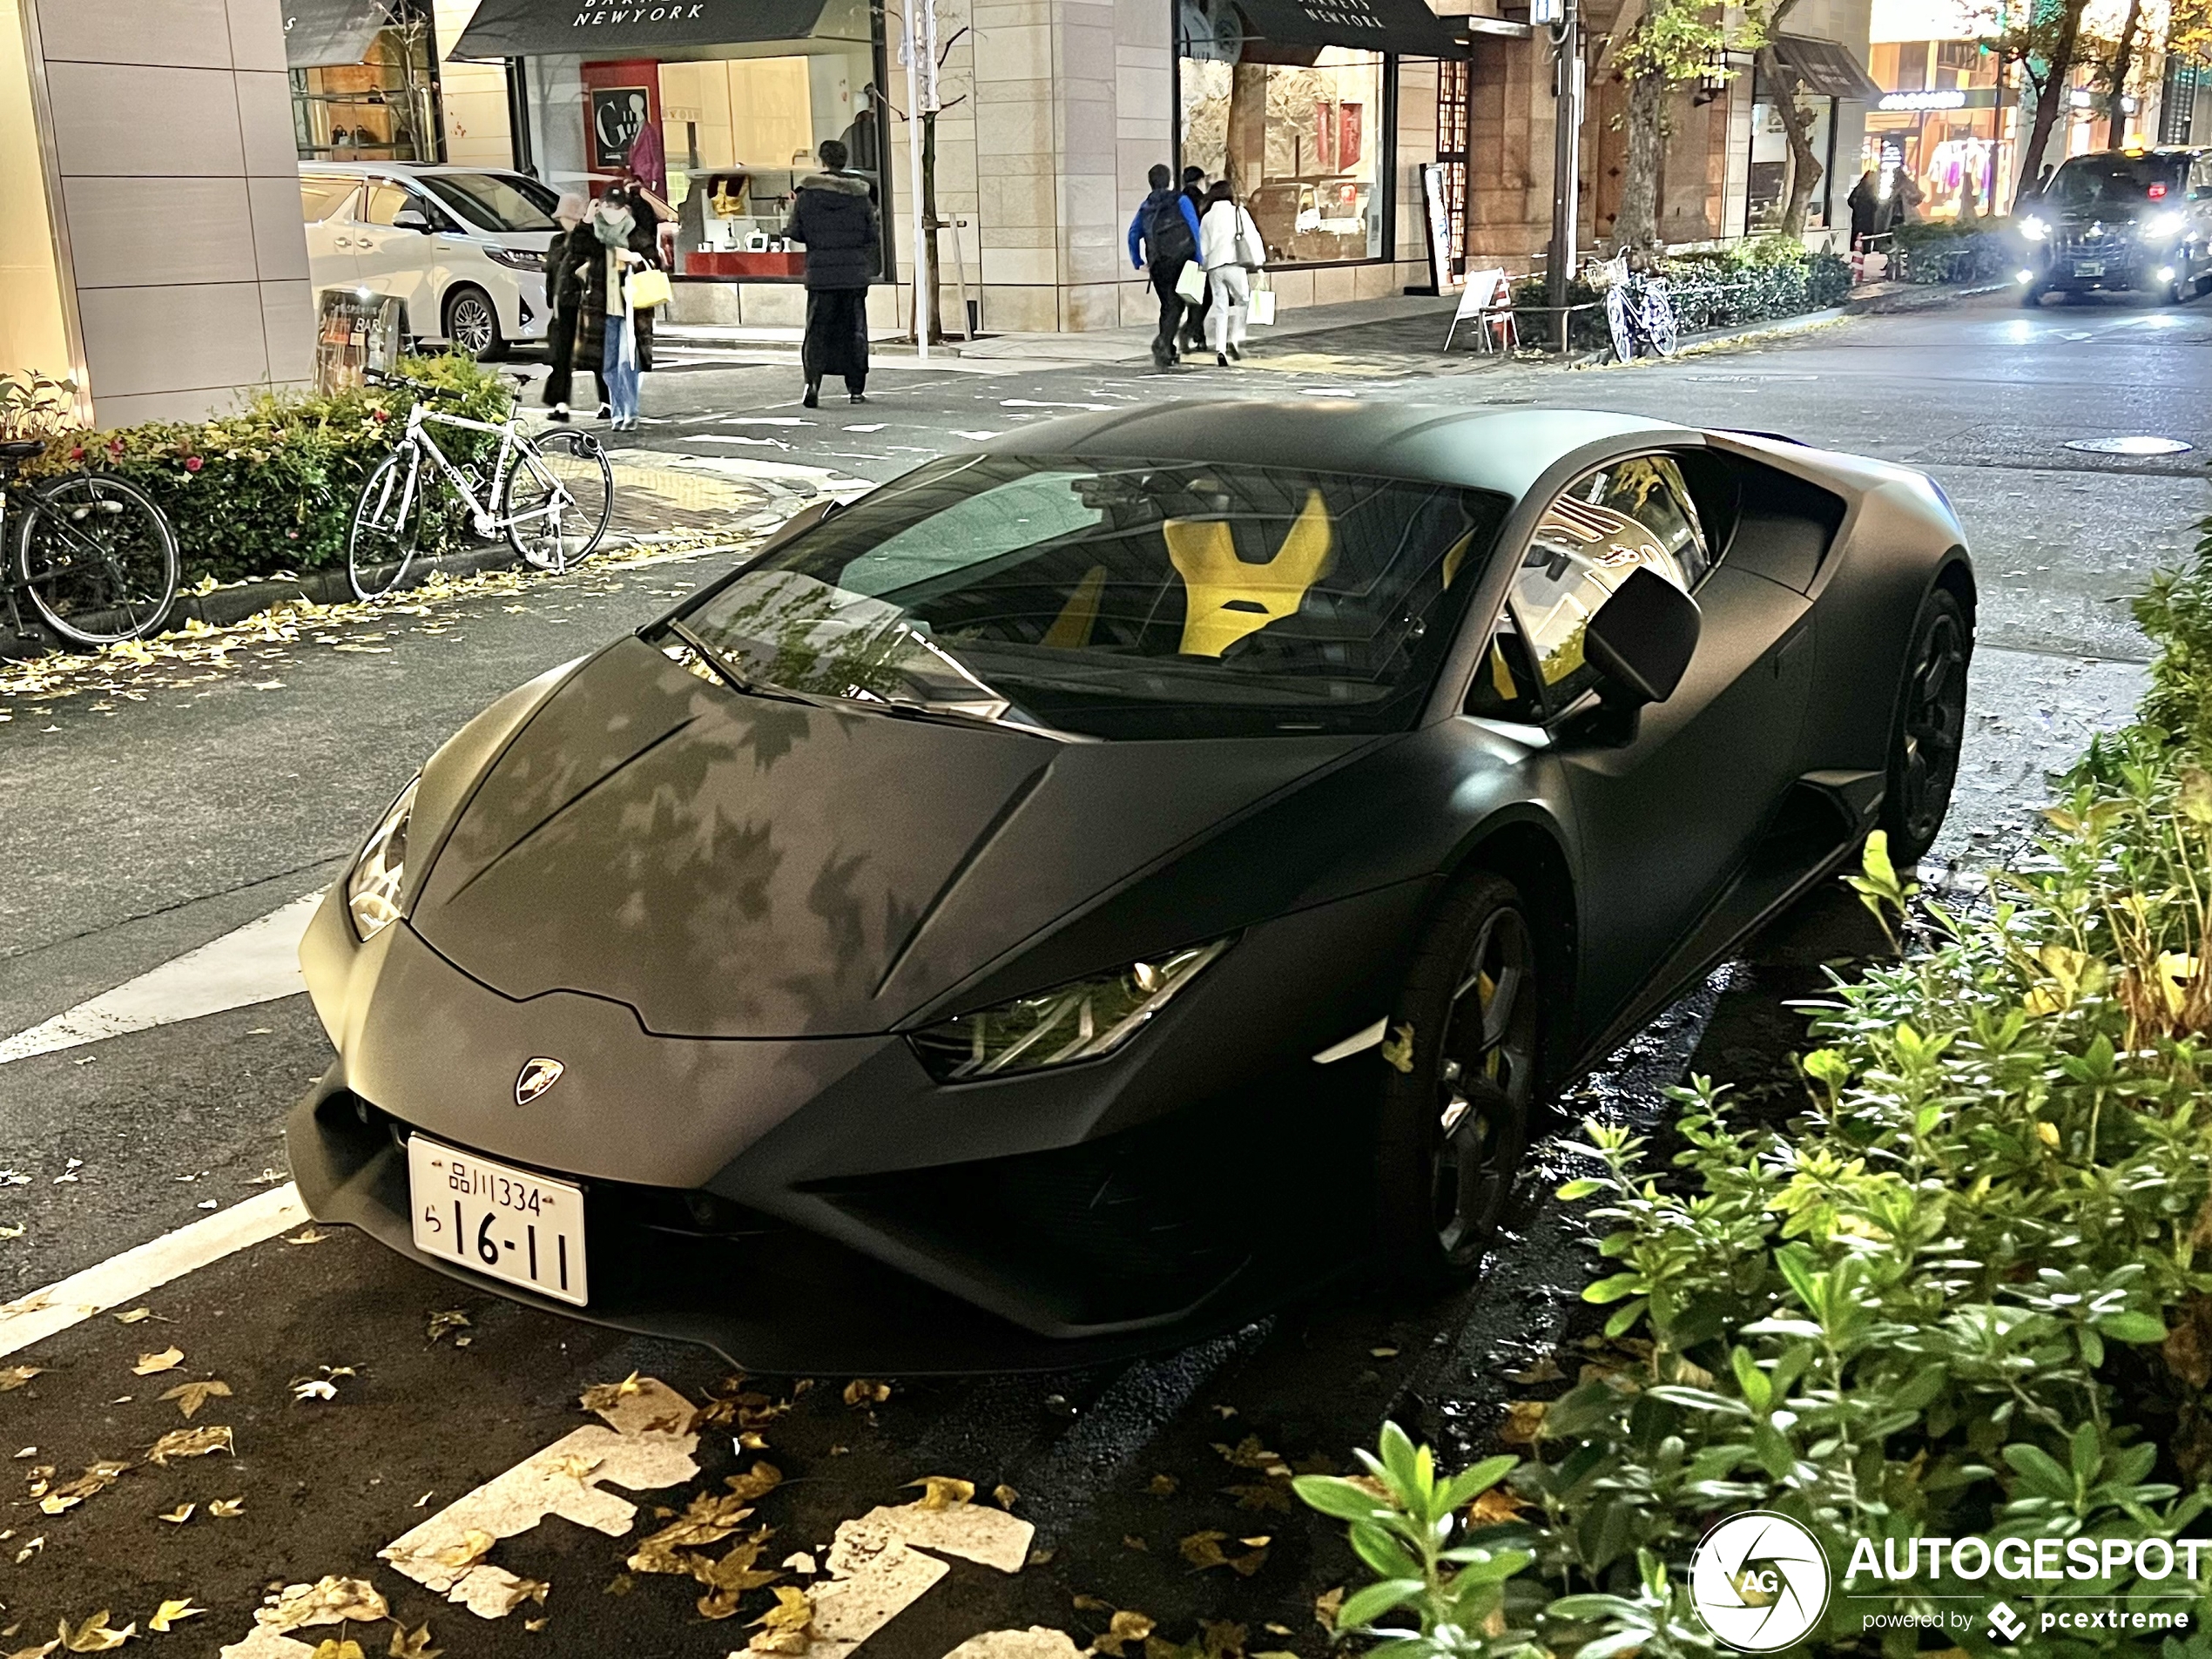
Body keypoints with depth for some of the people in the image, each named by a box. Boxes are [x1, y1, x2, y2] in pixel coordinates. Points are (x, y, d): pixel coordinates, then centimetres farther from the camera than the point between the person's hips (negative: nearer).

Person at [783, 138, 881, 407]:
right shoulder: (859, 195, -1)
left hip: (820, 273, -1)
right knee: (854, 330, 10)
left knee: (817, 329, 3)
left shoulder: (807, 195, -4)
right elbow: (873, 235, 2)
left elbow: (794, 233, -1)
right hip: (855, 273, 1)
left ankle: (813, 381, -18)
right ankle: (856, 389, 14)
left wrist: (795, 206, 17)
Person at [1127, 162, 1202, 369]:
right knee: (1177, 303, -4)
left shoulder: (1146, 206, 16)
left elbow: (1133, 234, 12)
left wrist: (1138, 262, 17)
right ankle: (1163, 341, -25)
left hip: (1158, 264, 5)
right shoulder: (1180, 200, 2)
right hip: (1180, 258, -5)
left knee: (1168, 305, 13)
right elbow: (1194, 230, -6)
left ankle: (1167, 352, 12)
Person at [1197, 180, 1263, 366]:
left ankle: (1220, 349, -4)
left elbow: (1203, 245, 15)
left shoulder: (1207, 217, 14)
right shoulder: (1239, 212, 5)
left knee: (1220, 306, 6)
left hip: (1214, 266, 3)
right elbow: (1252, 236, 1)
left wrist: (1204, 264, 24)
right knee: (1242, 300, 12)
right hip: (1234, 263, -3)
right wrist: (1258, 261, 4)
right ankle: (1235, 340, -5)